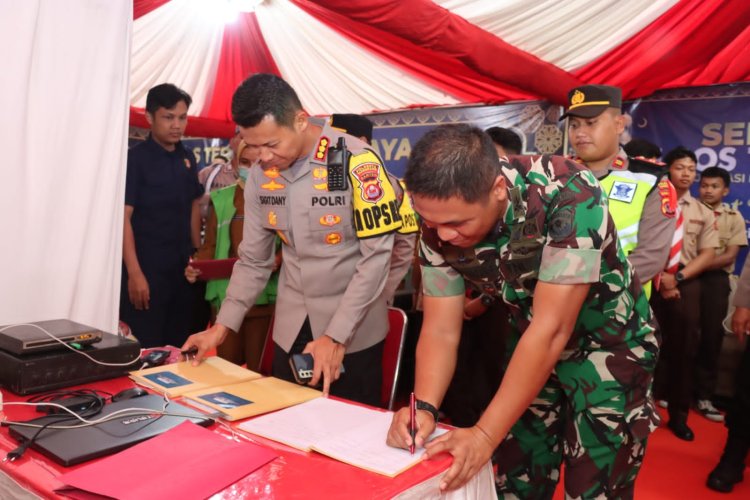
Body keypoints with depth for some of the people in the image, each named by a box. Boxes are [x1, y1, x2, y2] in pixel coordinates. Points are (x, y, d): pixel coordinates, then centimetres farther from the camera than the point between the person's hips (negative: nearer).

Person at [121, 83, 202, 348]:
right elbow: (124, 217, -13)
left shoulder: (187, 159, 8)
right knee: (145, 349, 2)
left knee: (179, 345, 15)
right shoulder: (135, 158, -9)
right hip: (147, 268, -6)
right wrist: (134, 272, -18)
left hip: (182, 268, 6)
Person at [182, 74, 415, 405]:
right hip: (291, 327, 5)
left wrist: (336, 336, -18)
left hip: (354, 329, -4)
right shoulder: (260, 176, -1)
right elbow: (253, 259, 7)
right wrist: (223, 325, 0)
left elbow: (377, 255, -17)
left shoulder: (355, 161, -18)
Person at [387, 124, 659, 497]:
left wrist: (485, 434, -32)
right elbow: (440, 331, -12)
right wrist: (424, 407, -29)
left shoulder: (569, 194, -33)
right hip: (534, 346, 4)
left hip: (609, 343, -4)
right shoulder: (440, 219, -17)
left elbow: (552, 328, -33)